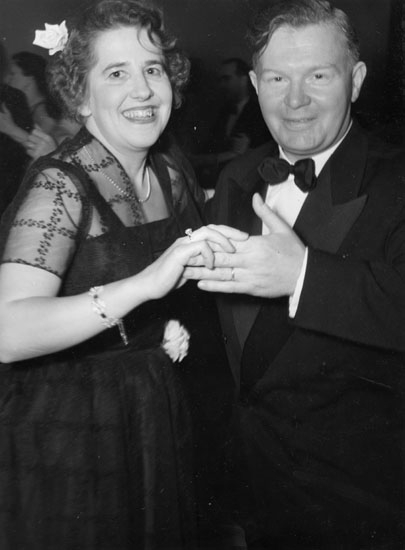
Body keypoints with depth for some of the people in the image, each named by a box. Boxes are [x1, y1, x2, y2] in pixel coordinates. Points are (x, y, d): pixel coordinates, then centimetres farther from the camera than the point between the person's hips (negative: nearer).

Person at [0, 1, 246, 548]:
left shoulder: (172, 169, 1)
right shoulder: (60, 185, -19)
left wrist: (179, 322, -2)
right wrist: (146, 283, -42)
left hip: (161, 416, 6)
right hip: (69, 435, -6)